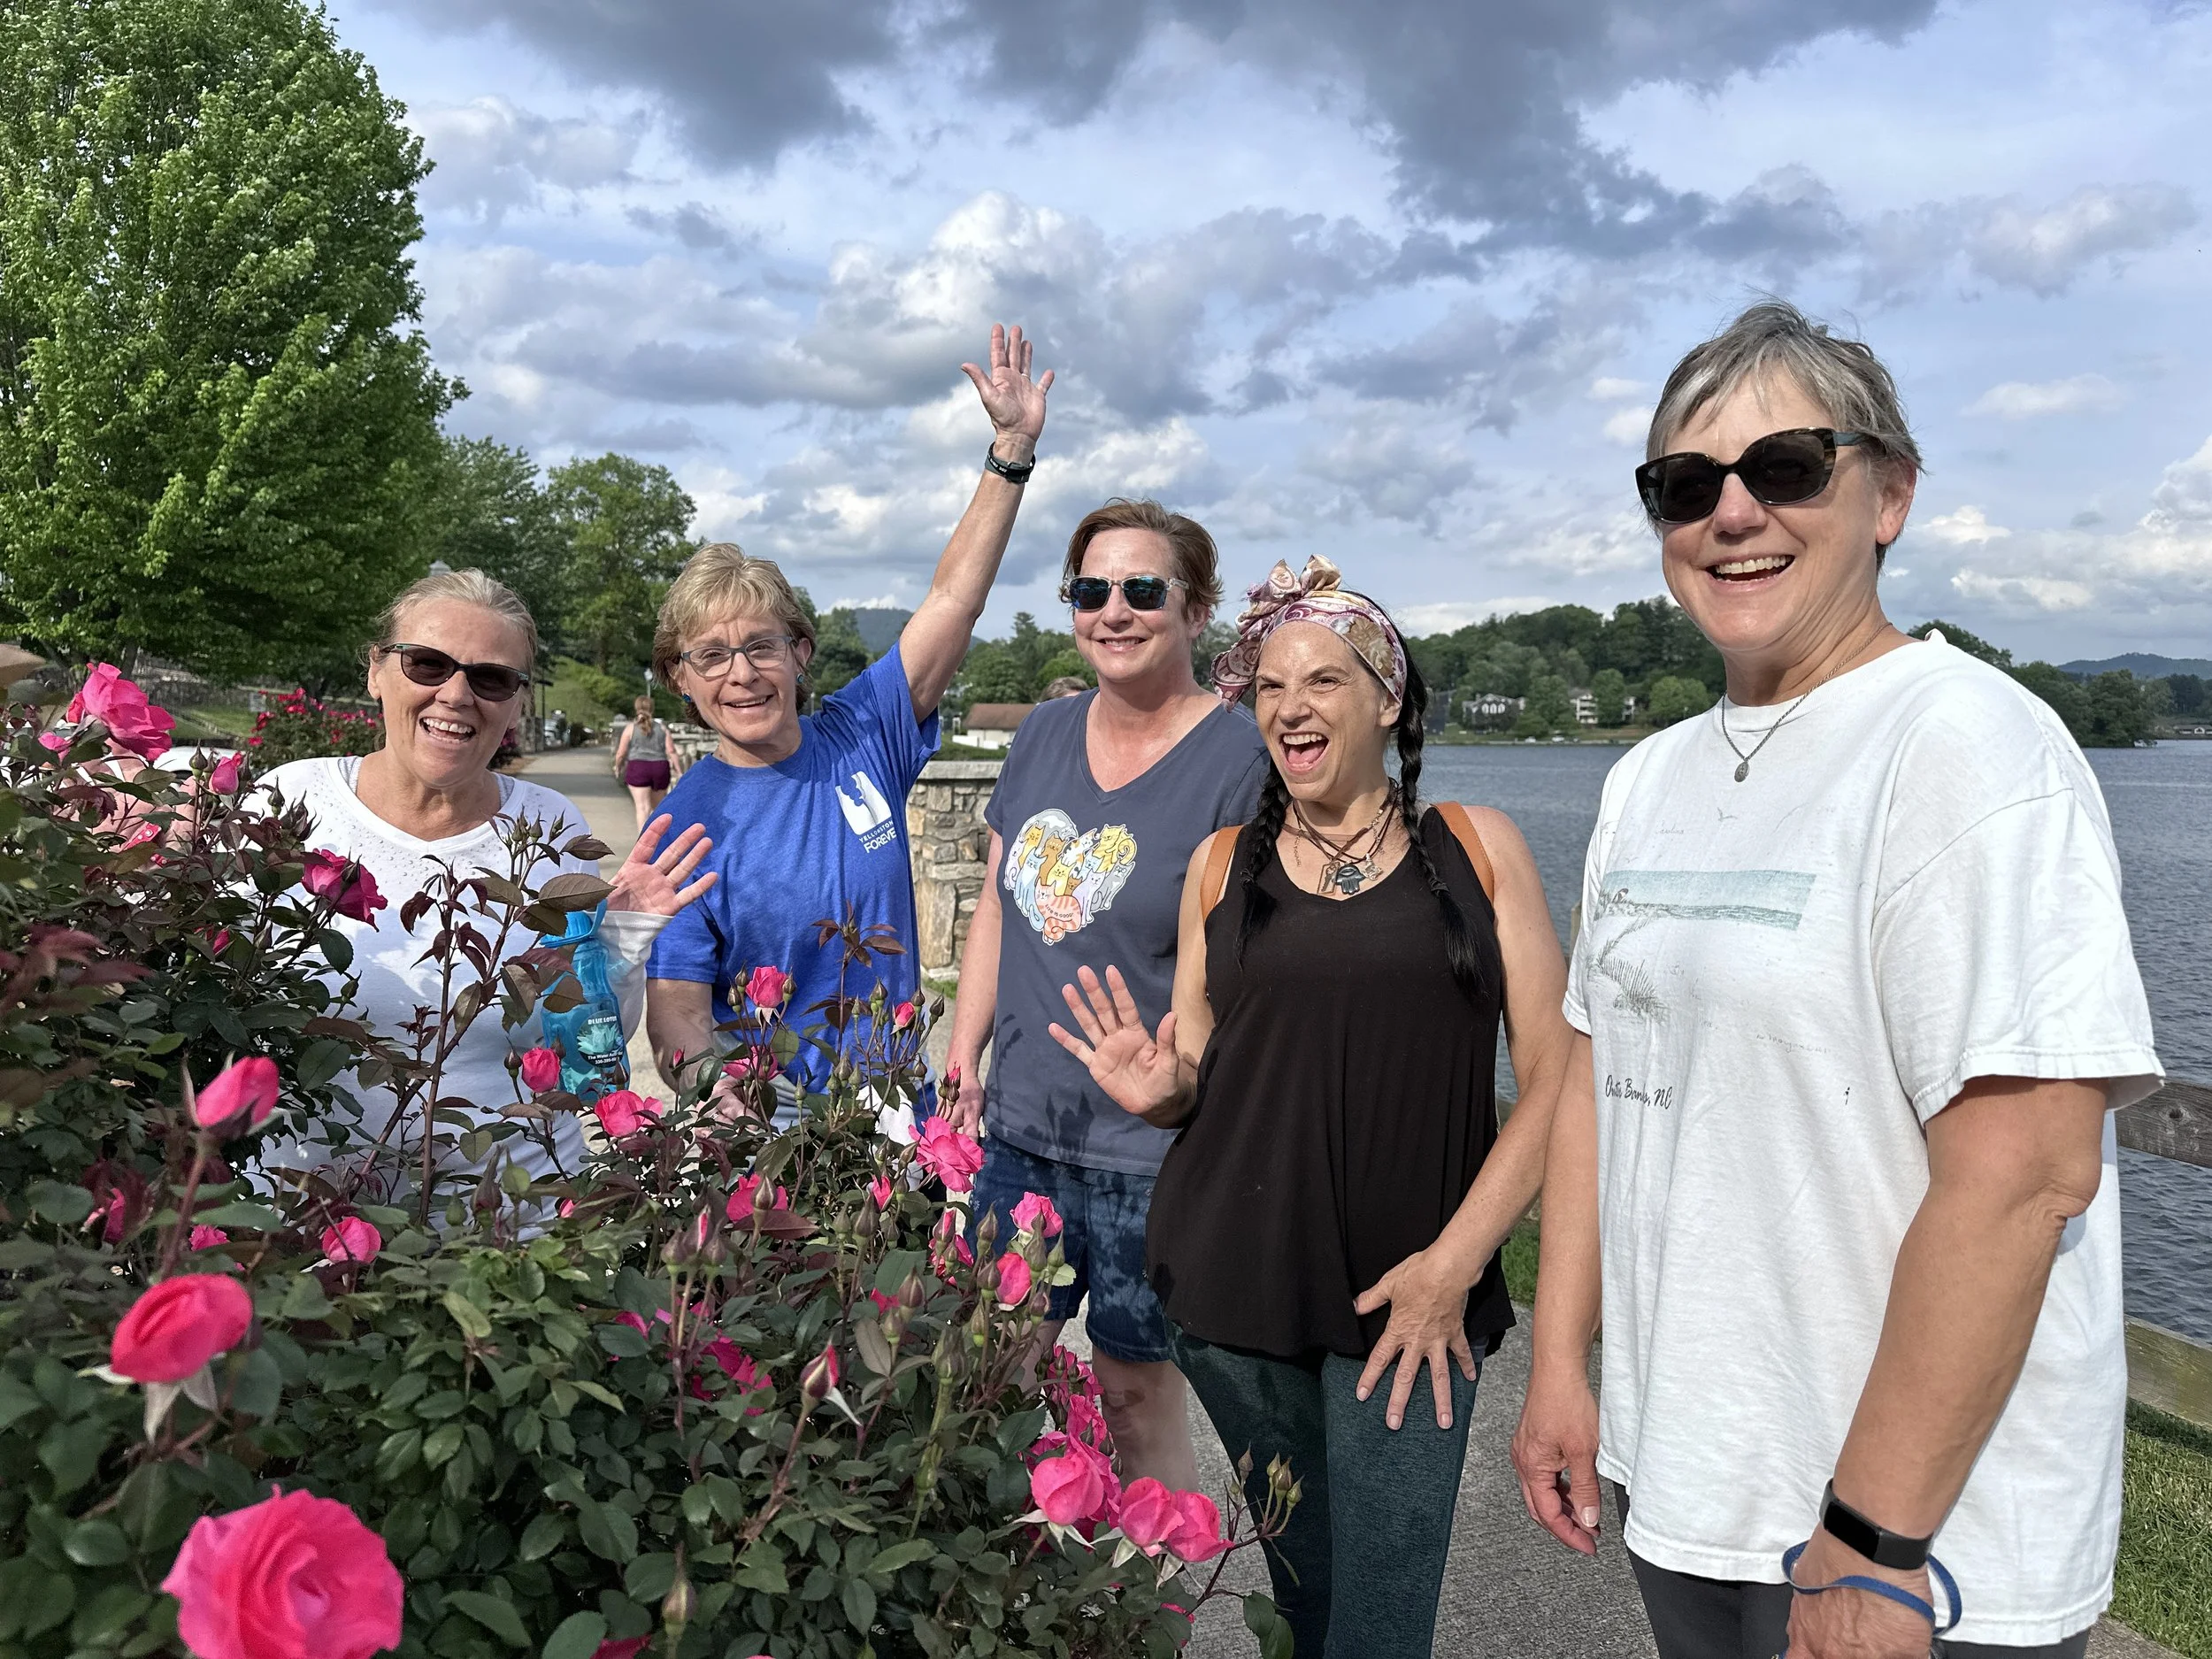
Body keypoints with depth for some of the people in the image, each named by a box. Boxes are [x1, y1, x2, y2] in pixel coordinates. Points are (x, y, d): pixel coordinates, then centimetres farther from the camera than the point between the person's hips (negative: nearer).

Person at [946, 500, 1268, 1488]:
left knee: (1136, 1403, 7)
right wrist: (963, 1063, 12)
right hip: (1020, 1130, 6)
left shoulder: (1240, 758, -11)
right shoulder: (1045, 734, 8)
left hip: (1154, 1151, -5)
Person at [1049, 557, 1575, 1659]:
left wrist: (1454, 1262, -9)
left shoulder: (1476, 849, 3)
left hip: (1410, 1297, -1)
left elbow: (1553, 1080, 0)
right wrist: (1156, 1090, -8)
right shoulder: (1224, 864, 9)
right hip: (1235, 1280, 2)